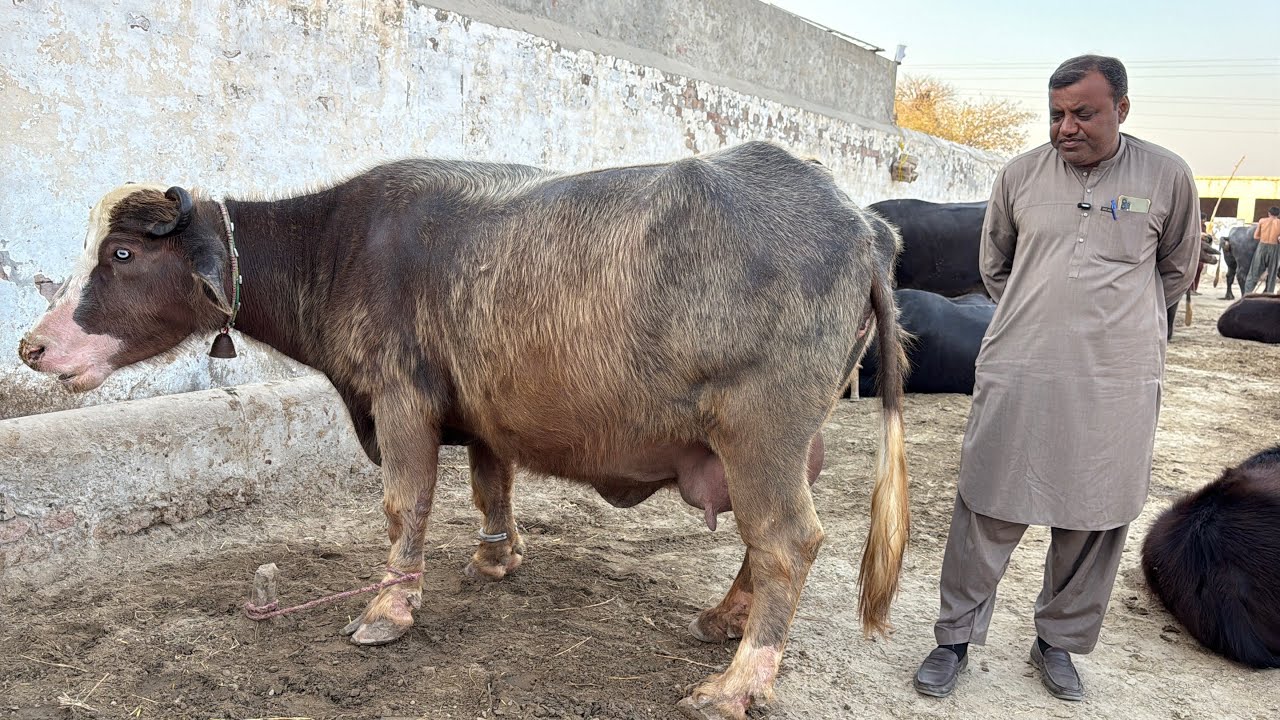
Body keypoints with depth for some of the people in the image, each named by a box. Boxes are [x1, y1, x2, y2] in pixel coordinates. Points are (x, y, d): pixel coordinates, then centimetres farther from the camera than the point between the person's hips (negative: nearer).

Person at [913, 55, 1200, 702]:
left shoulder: (1167, 177, 1)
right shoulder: (1020, 175, 3)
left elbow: (1176, 269, 16)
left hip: (1118, 386, 0)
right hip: (1017, 376, 0)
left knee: (1094, 522, 9)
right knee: (987, 512, 3)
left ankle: (1058, 642, 29)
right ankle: (955, 639, 19)